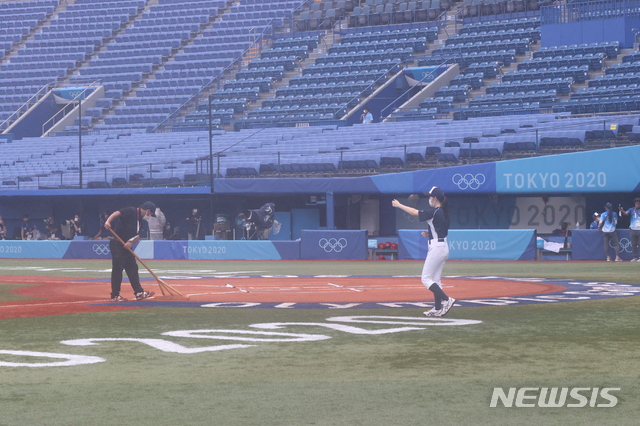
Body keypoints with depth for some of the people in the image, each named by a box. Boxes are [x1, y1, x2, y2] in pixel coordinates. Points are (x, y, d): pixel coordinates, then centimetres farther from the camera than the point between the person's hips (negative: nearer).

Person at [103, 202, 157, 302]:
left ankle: (139, 293, 18)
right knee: (117, 269, -5)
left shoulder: (141, 220, 15)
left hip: (127, 246, 9)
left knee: (133, 268, 11)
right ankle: (115, 296, 0)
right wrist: (108, 221, -46)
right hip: (117, 244, -9)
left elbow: (138, 236, 12)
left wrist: (131, 242, -10)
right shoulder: (131, 211, -11)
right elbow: (117, 213, -27)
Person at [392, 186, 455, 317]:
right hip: (444, 247, 9)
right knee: (435, 280, 13)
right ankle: (438, 309, 12)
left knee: (426, 279, -6)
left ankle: (446, 299, -18)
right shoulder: (443, 212, 12)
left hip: (436, 247, -9)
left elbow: (414, 212, -8)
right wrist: (430, 234, 12)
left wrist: (399, 205, 3)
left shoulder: (434, 212, -14)